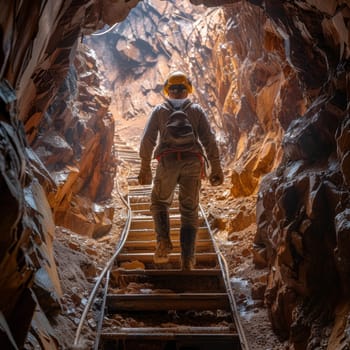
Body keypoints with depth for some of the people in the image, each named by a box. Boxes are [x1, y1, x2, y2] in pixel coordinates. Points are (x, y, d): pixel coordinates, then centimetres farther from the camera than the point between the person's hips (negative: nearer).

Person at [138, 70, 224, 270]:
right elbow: (209, 139, 6)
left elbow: (148, 139, 7)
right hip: (192, 162, 1)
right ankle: (187, 259, 2)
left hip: (167, 162, 0)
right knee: (190, 211, 10)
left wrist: (145, 167, 12)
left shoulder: (159, 110, 16)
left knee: (160, 202, 22)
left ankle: (164, 242, -1)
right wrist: (216, 168, 5)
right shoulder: (197, 110, 16)